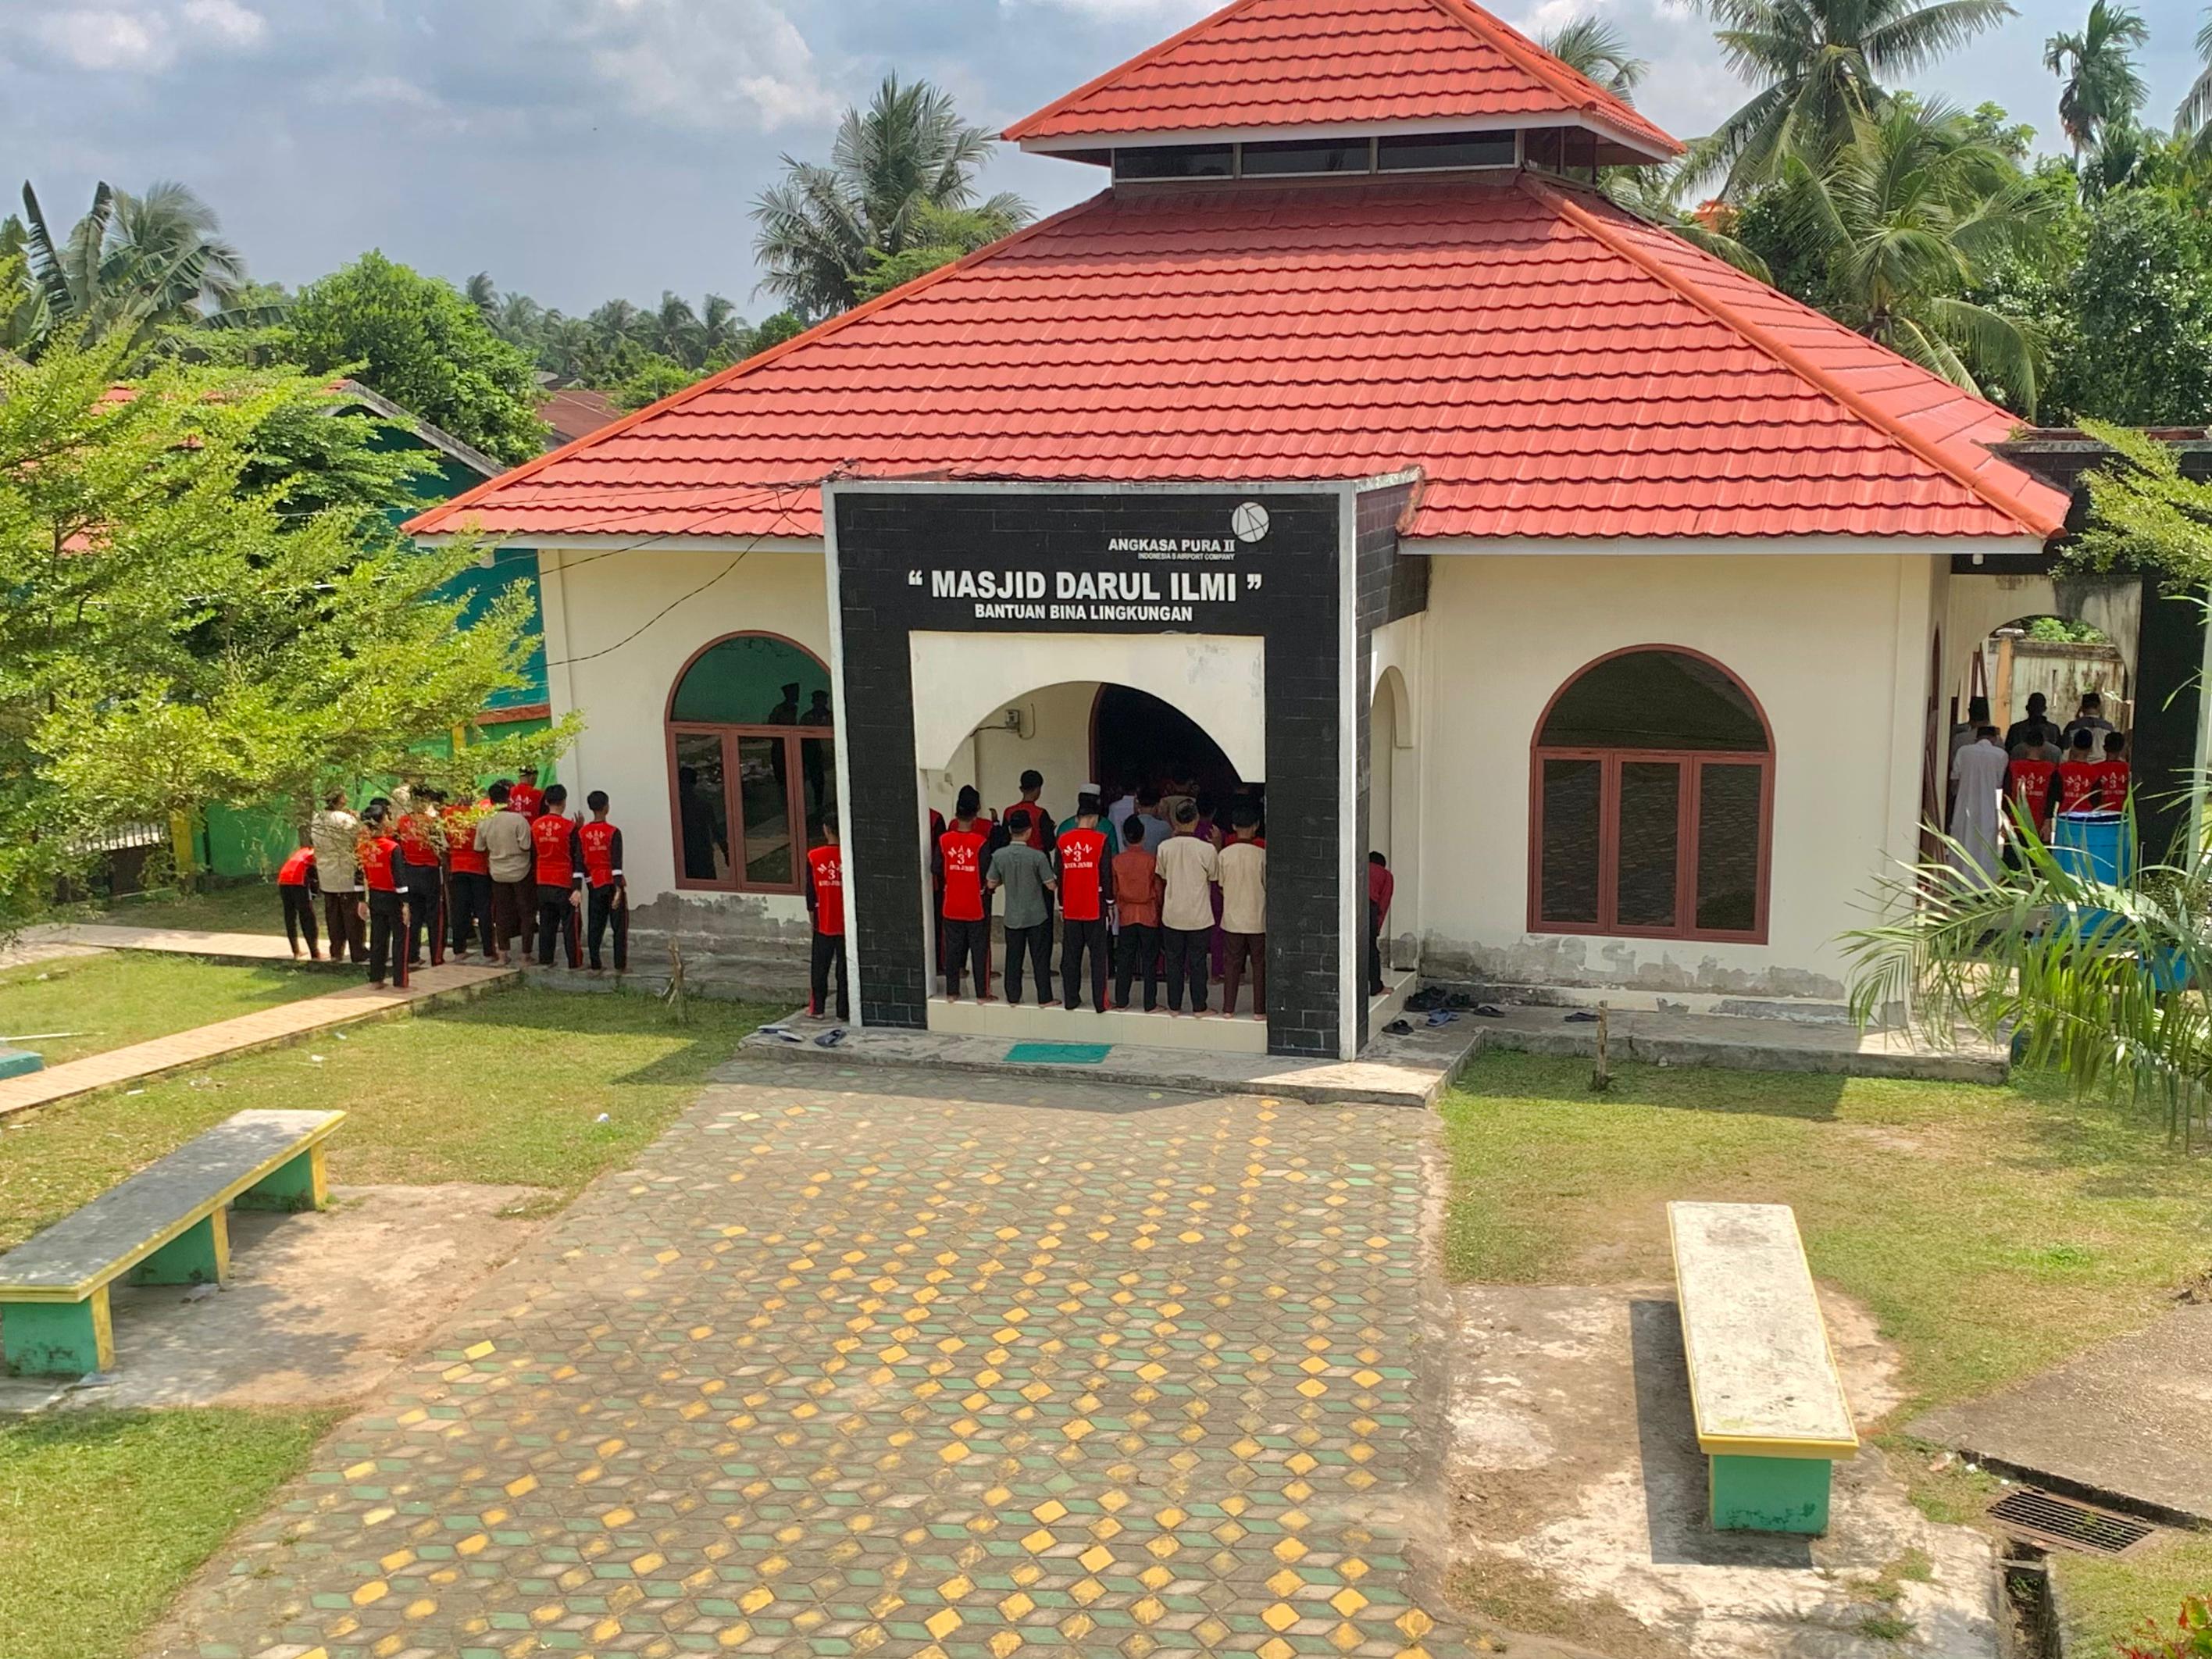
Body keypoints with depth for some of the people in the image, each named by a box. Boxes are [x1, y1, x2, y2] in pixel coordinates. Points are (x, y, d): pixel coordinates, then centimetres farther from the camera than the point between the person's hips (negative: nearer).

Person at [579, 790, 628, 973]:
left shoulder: (582, 833, 1)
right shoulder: (613, 832, -11)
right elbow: (616, 862, -17)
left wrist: (579, 887, 5)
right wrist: (619, 888, -18)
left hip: (594, 884, 4)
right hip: (612, 883, -4)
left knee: (594, 926, 9)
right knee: (619, 925, 4)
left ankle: (595, 966, 8)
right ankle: (620, 965, 3)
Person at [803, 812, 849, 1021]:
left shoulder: (813, 857, -6)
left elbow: (810, 889, 1)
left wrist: (811, 913, 14)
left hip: (823, 923, 1)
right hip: (846, 923, -1)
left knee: (819, 966, 12)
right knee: (845, 968, 5)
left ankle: (817, 1008, 15)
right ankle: (844, 1011, 7)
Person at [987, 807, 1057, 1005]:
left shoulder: (999, 855, -8)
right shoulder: (1038, 857, -16)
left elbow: (991, 884, 3)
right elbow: (1051, 885, -10)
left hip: (1012, 916, 3)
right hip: (1037, 915, -3)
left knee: (1013, 958, 12)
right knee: (1040, 959, 6)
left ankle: (1013, 998, 17)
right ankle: (1044, 998, 10)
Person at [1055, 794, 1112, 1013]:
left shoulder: (1063, 841, 2)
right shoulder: (1101, 840, -7)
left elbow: (1057, 874, 7)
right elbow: (1107, 874, -6)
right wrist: (1110, 900, 6)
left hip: (1070, 908, 3)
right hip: (1095, 907, -3)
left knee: (1071, 955, 11)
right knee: (1098, 955, 3)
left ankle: (1070, 999, 14)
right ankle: (1100, 1002, 2)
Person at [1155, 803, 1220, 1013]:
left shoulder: (1165, 847, -7)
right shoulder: (1207, 849, -15)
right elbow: (1214, 876, 1)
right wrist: (1217, 846, 10)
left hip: (1172, 915, 2)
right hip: (1199, 915, -2)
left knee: (1174, 960, 12)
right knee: (1197, 962, 8)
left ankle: (1174, 1006, 17)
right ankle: (1199, 1006, 14)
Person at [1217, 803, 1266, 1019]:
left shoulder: (1225, 854, -6)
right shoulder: (1262, 855, -13)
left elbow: (1221, 887, 2)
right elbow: (1269, 887, -6)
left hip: (1232, 918, 2)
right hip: (1257, 919, -2)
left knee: (1232, 963, 12)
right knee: (1259, 964, 8)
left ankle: (1228, 1008, 15)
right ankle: (1259, 1010, 10)